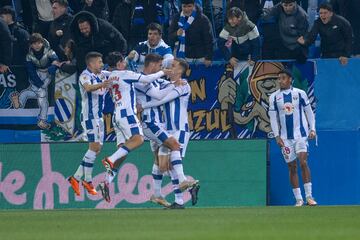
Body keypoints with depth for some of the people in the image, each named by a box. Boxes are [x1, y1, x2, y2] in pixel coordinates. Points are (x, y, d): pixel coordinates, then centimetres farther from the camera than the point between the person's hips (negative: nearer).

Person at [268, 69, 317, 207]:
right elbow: (273, 118, 6)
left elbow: (309, 112, 8)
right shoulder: (274, 97, 5)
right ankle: (298, 199, 6)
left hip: (300, 134, -2)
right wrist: (277, 136, -2)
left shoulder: (300, 94, 2)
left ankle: (309, 196, -13)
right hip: (285, 137, 2)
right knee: (292, 167, 2)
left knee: (303, 162, -15)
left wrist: (312, 129, -1)